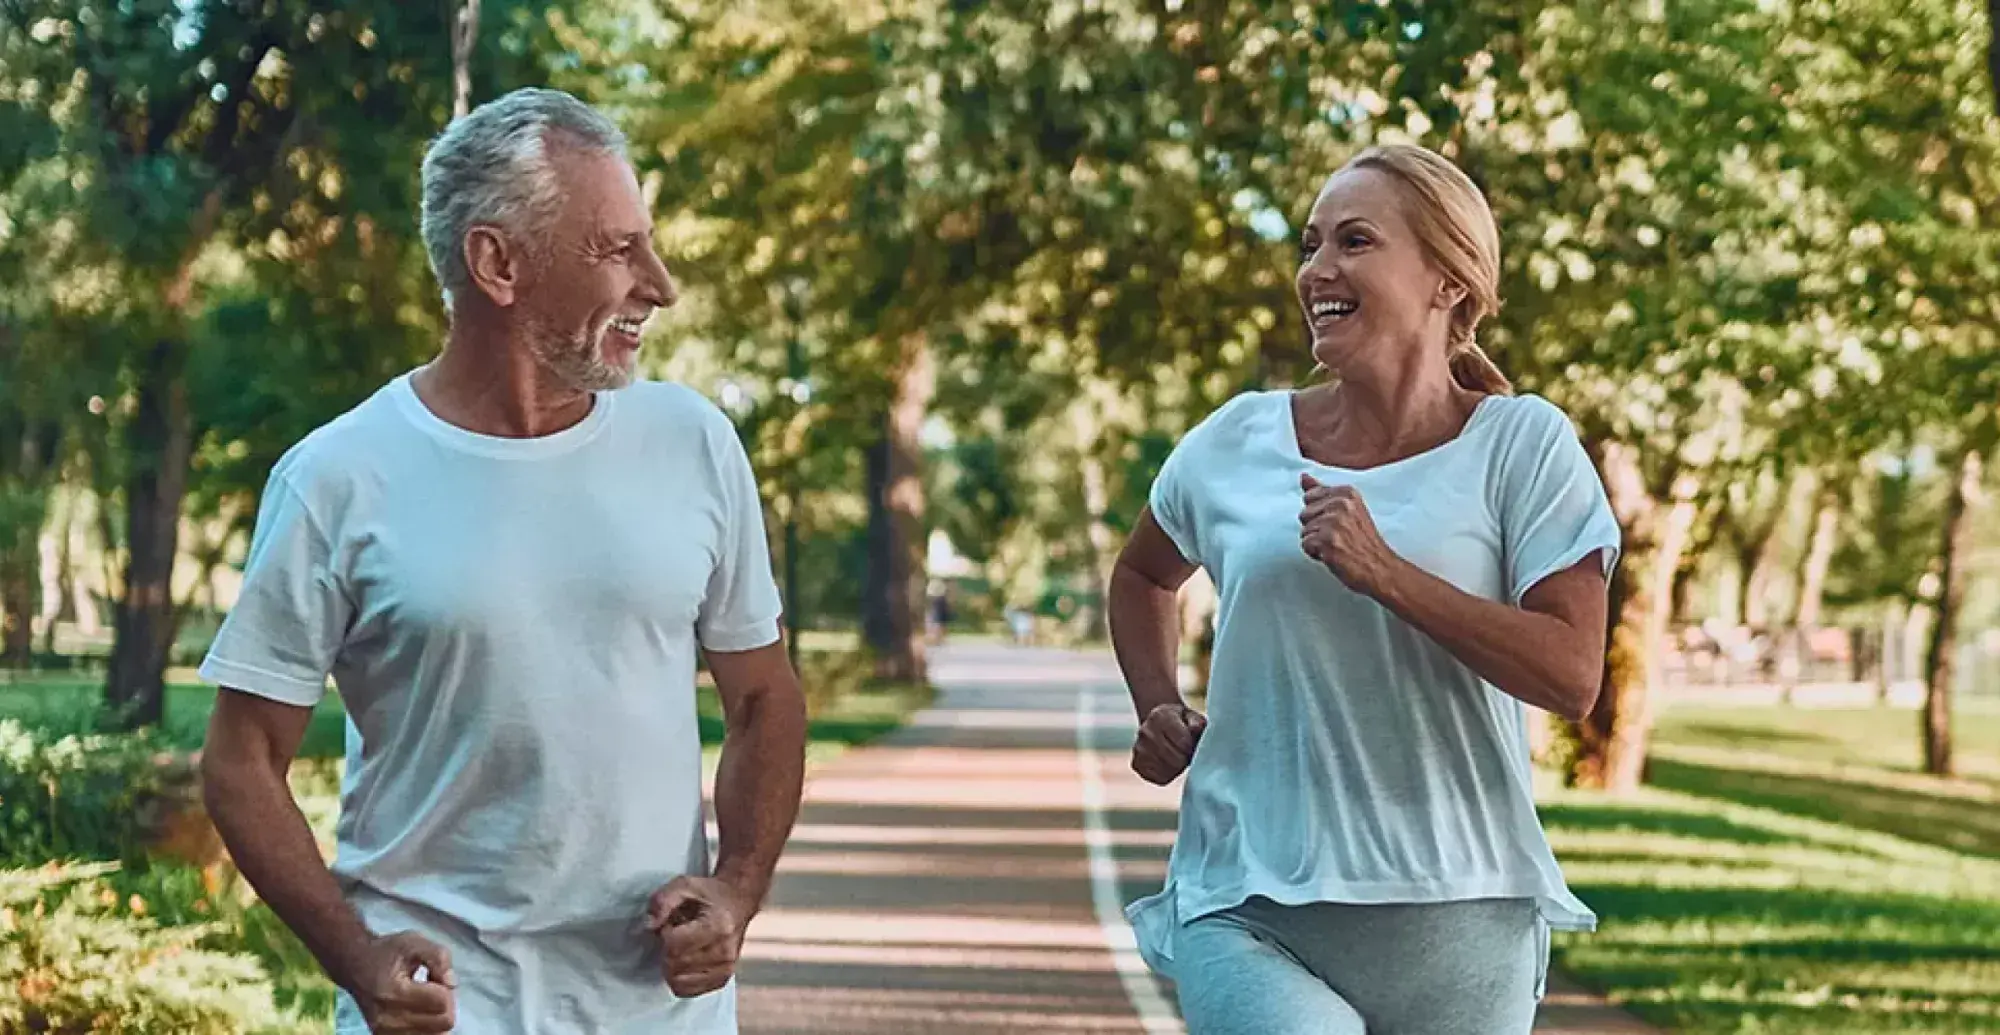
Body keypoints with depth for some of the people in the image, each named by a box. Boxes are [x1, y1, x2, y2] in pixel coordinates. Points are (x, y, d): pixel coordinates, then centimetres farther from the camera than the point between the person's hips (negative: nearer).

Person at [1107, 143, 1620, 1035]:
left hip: (1450, 915, 0)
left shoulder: (1521, 445, -1)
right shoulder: (1236, 442, 8)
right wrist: (1158, 712, 11)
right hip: (1245, 903, 1)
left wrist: (1384, 572, -18)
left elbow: (1572, 675, -11)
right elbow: (1142, 576, 29)